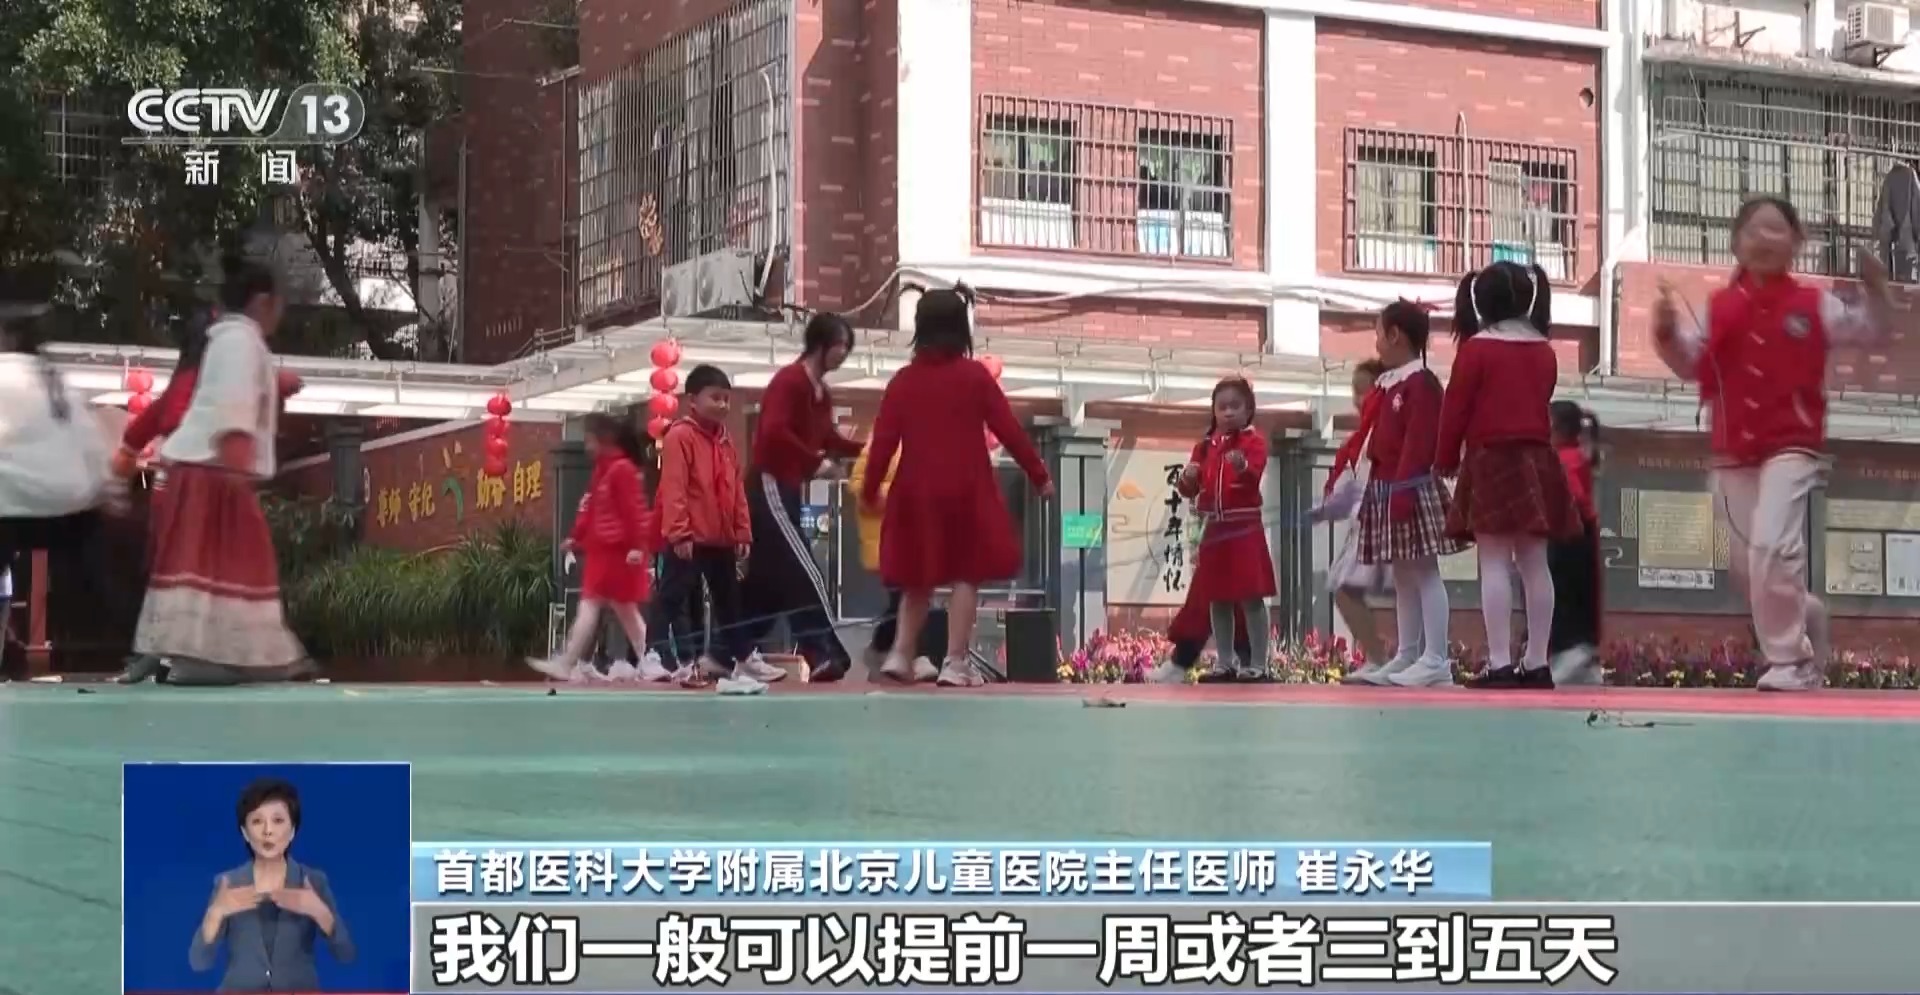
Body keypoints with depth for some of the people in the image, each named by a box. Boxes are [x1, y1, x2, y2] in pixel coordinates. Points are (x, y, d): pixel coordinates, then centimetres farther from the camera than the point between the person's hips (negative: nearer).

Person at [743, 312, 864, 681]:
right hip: (769, 487, -10)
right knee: (806, 575, -13)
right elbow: (774, 432, -26)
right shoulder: (789, 380, -16)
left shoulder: (822, 392, 13)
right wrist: (818, 463, -25)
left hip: (787, 490, 10)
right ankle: (827, 657, -16)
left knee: (768, 581, 12)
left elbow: (828, 439, 18)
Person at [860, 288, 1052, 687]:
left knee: (918, 579, 16)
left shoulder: (903, 380, 3)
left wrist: (869, 491, 12)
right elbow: (1009, 431, -4)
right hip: (966, 492, -3)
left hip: (916, 494, 3)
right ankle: (955, 662, -3)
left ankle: (900, 654, 9)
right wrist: (1039, 475, 5)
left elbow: (883, 441, 1)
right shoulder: (975, 375, -4)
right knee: (966, 574, 2)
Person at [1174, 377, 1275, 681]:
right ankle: (1224, 662, 17)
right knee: (1217, 600, 9)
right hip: (1213, 529, 6)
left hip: (1244, 529, -6)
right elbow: (1190, 490, 12)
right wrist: (1187, 478, -12)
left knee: (1251, 598, -7)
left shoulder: (1254, 440, -3)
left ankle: (1259, 664, -4)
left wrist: (1243, 467, -44)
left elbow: (1254, 476, -21)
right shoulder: (1206, 444, 12)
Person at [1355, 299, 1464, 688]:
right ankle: (1407, 656, 15)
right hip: (1385, 490, 10)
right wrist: (1374, 490, 19)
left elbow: (1419, 443, -19)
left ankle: (1436, 660, -8)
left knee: (1424, 571, -8)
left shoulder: (1421, 383, -12)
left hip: (1411, 490, -10)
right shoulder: (1385, 384, 16)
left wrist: (1404, 489, -24)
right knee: (1402, 575, 11)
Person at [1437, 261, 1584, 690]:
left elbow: (1455, 408, -4)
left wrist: (1446, 461, 6)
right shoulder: (1544, 351, 10)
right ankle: (1536, 662, 8)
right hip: (1536, 460, 5)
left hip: (1490, 461, -5)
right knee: (1534, 564, 7)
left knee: (1495, 564, -8)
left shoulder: (1476, 348, -6)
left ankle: (1499, 664, -14)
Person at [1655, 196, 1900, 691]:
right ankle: (1806, 616, 37)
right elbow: (1688, 364, 4)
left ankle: (1788, 665, -12)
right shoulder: (1720, 307, 5)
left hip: (1791, 446, -4)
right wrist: (1667, 331, -15)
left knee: (1772, 548, -22)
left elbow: (1874, 331, 4)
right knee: (1747, 565, 8)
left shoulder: (1814, 304, -1)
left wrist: (1876, 288, -14)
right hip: (1732, 453, 4)